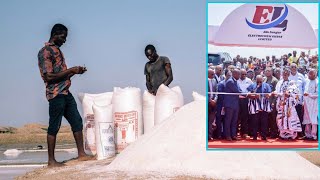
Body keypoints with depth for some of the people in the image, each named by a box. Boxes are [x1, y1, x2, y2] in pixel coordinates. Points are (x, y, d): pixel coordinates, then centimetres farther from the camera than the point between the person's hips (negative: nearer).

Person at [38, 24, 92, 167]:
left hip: (66, 93, 9)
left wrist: (75, 71, 8)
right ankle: (51, 161, 4)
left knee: (77, 122, 10)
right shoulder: (45, 52, -11)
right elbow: (49, 76, -19)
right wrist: (71, 70, -15)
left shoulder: (57, 50, 18)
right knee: (54, 127, -3)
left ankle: (81, 154, 16)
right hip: (56, 94, -9)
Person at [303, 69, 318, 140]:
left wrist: (309, 94, -17)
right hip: (307, 102, 7)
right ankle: (308, 134, 13)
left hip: (314, 103, -7)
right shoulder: (307, 81, 15)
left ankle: (313, 135, -6)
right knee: (307, 118, 7)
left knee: (314, 118, -7)